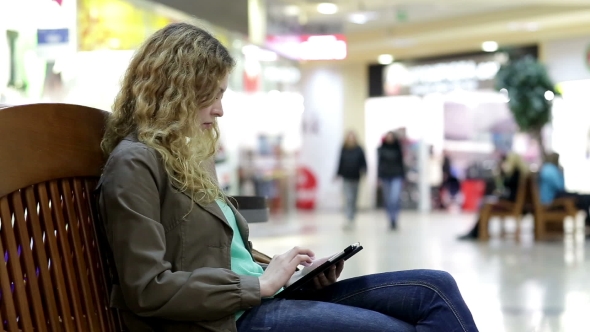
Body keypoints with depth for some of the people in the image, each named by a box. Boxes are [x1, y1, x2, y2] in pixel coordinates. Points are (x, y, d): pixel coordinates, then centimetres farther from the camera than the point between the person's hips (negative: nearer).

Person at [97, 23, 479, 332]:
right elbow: (147, 289, -17)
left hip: (256, 299, 9)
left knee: (436, 288, -2)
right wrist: (262, 283, -14)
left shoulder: (193, 158, 19)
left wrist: (295, 276, 3)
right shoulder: (135, 164, -9)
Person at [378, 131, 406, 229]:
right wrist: (379, 177, 0)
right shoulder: (381, 149, 5)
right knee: (388, 200, 5)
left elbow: (401, 163, 7)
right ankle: (391, 220, 15)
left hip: (396, 177, -2)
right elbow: (379, 163, 6)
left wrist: (402, 177, 4)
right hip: (385, 176, 2)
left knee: (395, 198, -17)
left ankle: (394, 219, -9)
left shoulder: (398, 148, 4)